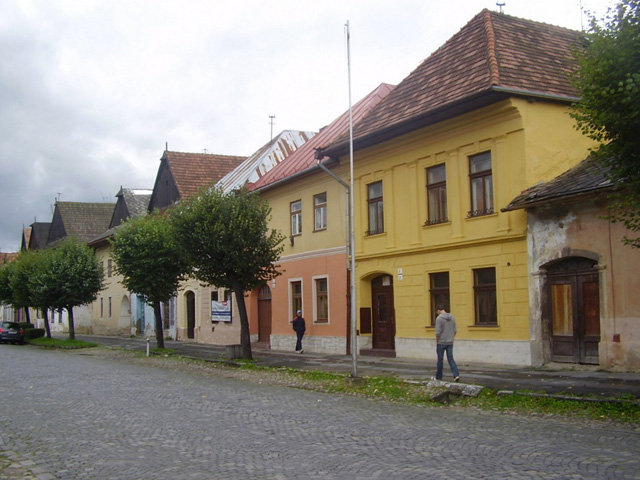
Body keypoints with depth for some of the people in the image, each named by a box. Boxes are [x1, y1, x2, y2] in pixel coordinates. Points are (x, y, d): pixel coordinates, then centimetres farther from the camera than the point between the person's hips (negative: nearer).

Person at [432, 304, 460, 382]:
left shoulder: (439, 318, -14)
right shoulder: (452, 317, 5)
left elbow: (438, 332, -15)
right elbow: (455, 330, 9)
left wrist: (436, 342, -4)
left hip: (441, 343, -5)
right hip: (450, 343, 5)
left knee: (440, 359, 6)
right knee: (450, 359, 6)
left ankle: (438, 376, 16)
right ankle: (456, 375, -8)